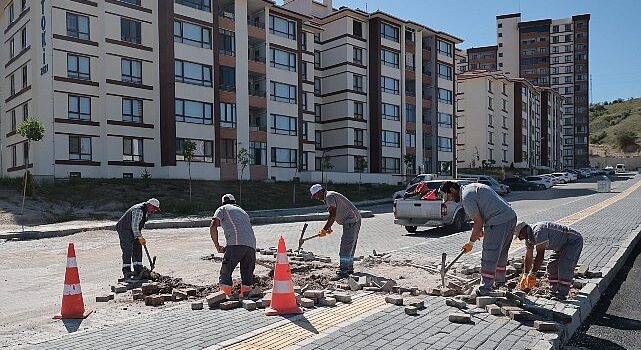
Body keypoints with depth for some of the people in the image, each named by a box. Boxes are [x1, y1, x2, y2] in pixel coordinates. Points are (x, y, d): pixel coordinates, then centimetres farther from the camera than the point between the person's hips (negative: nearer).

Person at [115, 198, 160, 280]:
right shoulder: (138, 210, -24)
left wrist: (140, 236, 13)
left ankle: (138, 271, 13)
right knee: (127, 251, -8)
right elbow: (134, 225, -25)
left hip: (133, 231, 10)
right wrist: (139, 237, -21)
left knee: (137, 250, 8)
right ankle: (126, 273, -3)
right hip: (125, 230, -10)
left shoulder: (146, 211, 8)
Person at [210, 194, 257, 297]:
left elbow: (213, 227, 4)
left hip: (236, 243, -6)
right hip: (251, 245, 6)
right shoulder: (243, 212, 36)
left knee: (225, 272, -1)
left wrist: (217, 246, 10)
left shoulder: (223, 209, 19)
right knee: (247, 274, 16)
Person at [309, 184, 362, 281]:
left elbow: (333, 215, -24)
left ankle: (343, 271, -14)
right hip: (354, 220, 11)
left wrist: (324, 229, -21)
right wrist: (329, 227, 14)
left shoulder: (329, 197, -16)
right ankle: (349, 268, 27)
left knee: (345, 247, -13)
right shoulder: (328, 197, 17)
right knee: (350, 246, 18)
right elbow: (332, 215, 23)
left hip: (351, 221, -11)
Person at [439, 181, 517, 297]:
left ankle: (484, 290, -1)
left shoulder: (466, 197, -13)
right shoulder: (471, 187, 17)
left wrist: (471, 242, -6)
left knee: (489, 257, -5)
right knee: (501, 253, 23)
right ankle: (500, 282, 37)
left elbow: (478, 222, -15)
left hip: (498, 222, -10)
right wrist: (480, 230, 20)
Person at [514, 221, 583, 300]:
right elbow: (528, 257, 3)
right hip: (563, 245, 10)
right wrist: (525, 275, 1)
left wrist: (532, 273, -30)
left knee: (564, 267, -20)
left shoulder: (538, 232, -32)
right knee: (552, 266, 7)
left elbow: (540, 255, -34)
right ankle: (553, 292, 14)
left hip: (574, 241, -10)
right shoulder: (529, 236, -1)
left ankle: (562, 294, -14)